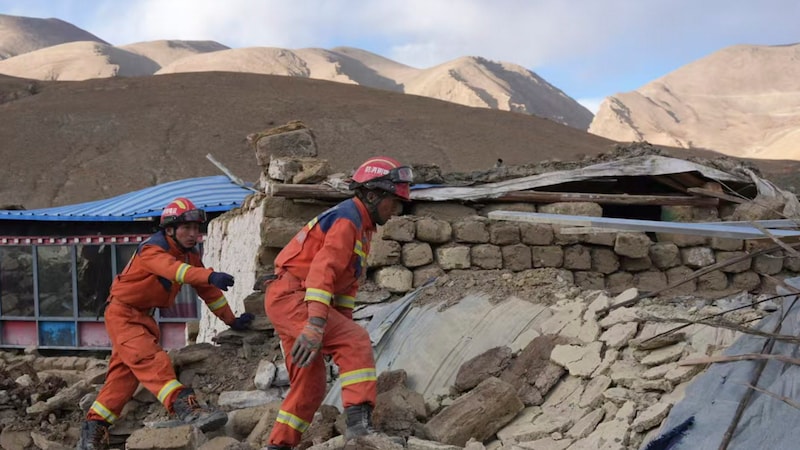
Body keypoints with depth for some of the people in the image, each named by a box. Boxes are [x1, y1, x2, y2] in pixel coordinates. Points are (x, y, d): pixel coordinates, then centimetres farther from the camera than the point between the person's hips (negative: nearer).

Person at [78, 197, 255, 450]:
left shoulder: (191, 255, 2)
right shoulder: (151, 250, -23)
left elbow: (208, 291, 10)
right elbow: (175, 269, -44)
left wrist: (231, 320, 10)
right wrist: (210, 276, -60)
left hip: (144, 316, 9)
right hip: (122, 313, -9)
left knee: (124, 374, 12)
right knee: (150, 359, -27)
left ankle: (94, 427, 22)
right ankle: (184, 407, -42)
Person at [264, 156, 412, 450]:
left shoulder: (361, 227, 19)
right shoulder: (347, 219, -14)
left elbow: (347, 282, 20)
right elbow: (323, 270, -27)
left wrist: (343, 326, 13)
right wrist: (316, 324, -36)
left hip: (290, 302, 10)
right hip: (291, 296, -10)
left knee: (310, 386, 14)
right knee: (357, 342, -23)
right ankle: (359, 423, -32)